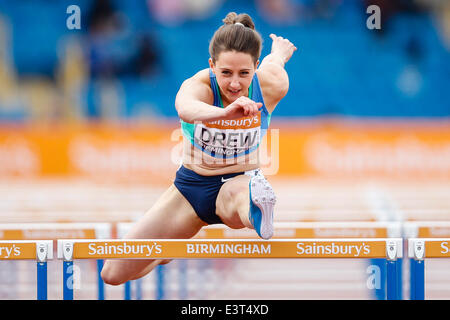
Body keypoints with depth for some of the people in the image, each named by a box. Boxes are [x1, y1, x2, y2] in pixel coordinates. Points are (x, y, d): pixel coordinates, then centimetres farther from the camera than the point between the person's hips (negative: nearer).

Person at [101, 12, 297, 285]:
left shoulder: (271, 86, -19)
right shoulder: (198, 86, -27)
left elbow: (273, 62, 7)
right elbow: (186, 109, -54)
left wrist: (278, 52, 33)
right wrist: (225, 112, -76)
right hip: (191, 188, 1)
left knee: (233, 196, -41)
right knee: (114, 274, 3)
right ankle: (176, 249, 31)